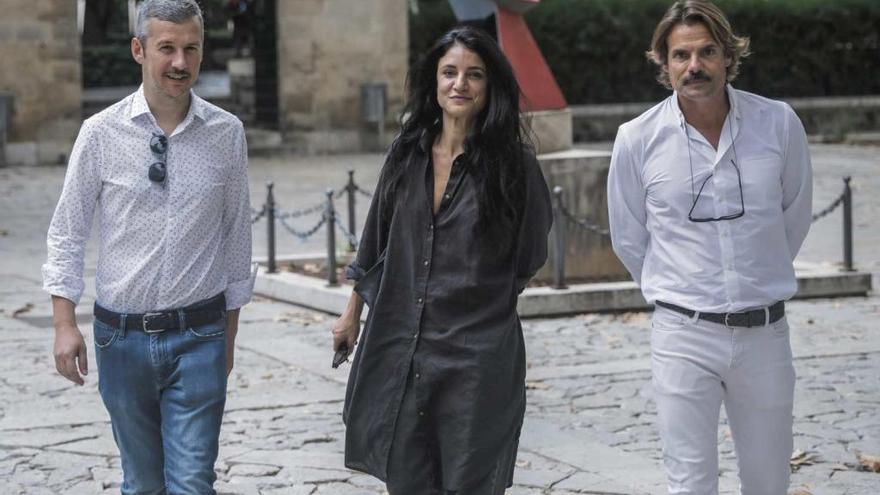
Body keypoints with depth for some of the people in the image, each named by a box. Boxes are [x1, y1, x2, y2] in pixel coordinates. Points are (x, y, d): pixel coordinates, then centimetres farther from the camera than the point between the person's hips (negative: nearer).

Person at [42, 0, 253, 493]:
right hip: (123, 335, 0)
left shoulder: (227, 133, -1)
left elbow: (237, 234, 8)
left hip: (199, 336, 0)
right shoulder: (101, 133, -4)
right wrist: (65, 324, -4)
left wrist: (230, 331, 12)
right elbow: (67, 234, 2)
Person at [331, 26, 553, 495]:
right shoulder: (408, 152, 6)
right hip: (398, 345, 4)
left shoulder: (512, 163, -6)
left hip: (478, 350, -4)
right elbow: (376, 241, 16)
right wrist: (352, 313, 18)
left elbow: (530, 259, 4)